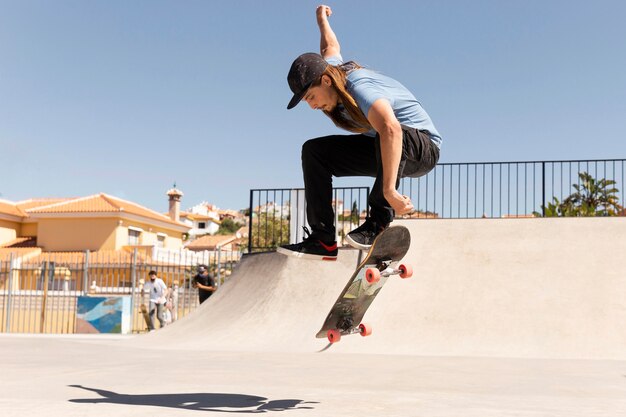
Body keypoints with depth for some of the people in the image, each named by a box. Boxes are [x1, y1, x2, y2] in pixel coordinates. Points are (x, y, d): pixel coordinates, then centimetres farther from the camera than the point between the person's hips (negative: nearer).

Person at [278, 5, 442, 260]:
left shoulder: (361, 88, -33)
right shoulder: (330, 68, -6)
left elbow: (391, 129, -51)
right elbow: (330, 47, 19)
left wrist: (388, 190, -57)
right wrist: (322, 20, 40)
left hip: (423, 149, -9)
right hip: (381, 151, 9)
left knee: (388, 134, -43)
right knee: (314, 151, -5)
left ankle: (379, 223, -32)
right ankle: (323, 239, -10)